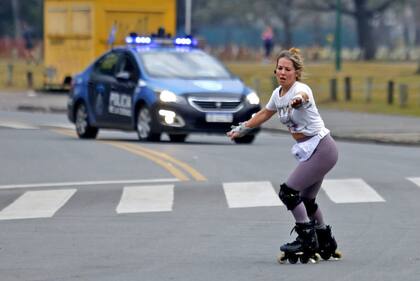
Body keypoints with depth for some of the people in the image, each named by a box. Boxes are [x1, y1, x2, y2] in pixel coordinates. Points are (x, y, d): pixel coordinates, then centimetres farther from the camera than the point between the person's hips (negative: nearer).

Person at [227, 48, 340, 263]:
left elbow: (303, 95, -47)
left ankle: (307, 239, -8)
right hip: (308, 151, 9)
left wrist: (299, 100, -70)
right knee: (307, 200, 14)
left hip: (322, 149, -9)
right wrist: (242, 129, 33)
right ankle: (326, 245, 28)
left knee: (288, 192, -15)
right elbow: (265, 114, 25)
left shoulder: (300, 88, -20)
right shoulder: (278, 93, 5)